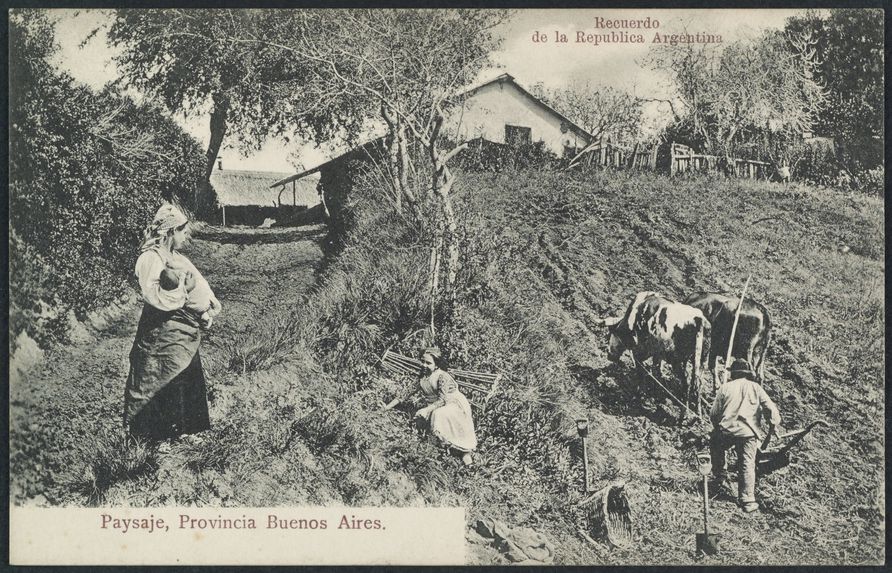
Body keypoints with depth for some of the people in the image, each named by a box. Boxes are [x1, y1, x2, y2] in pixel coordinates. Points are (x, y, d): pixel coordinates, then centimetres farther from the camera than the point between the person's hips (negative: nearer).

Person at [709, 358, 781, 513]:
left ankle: (719, 475, 32)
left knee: (715, 445, 31)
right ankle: (747, 500, -4)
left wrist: (717, 428, 26)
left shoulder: (725, 387, 10)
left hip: (727, 430, 0)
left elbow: (714, 413, 7)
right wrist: (773, 424, 22)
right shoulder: (755, 387, 10)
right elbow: (771, 408, 4)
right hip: (748, 433, 0)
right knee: (747, 465, 2)